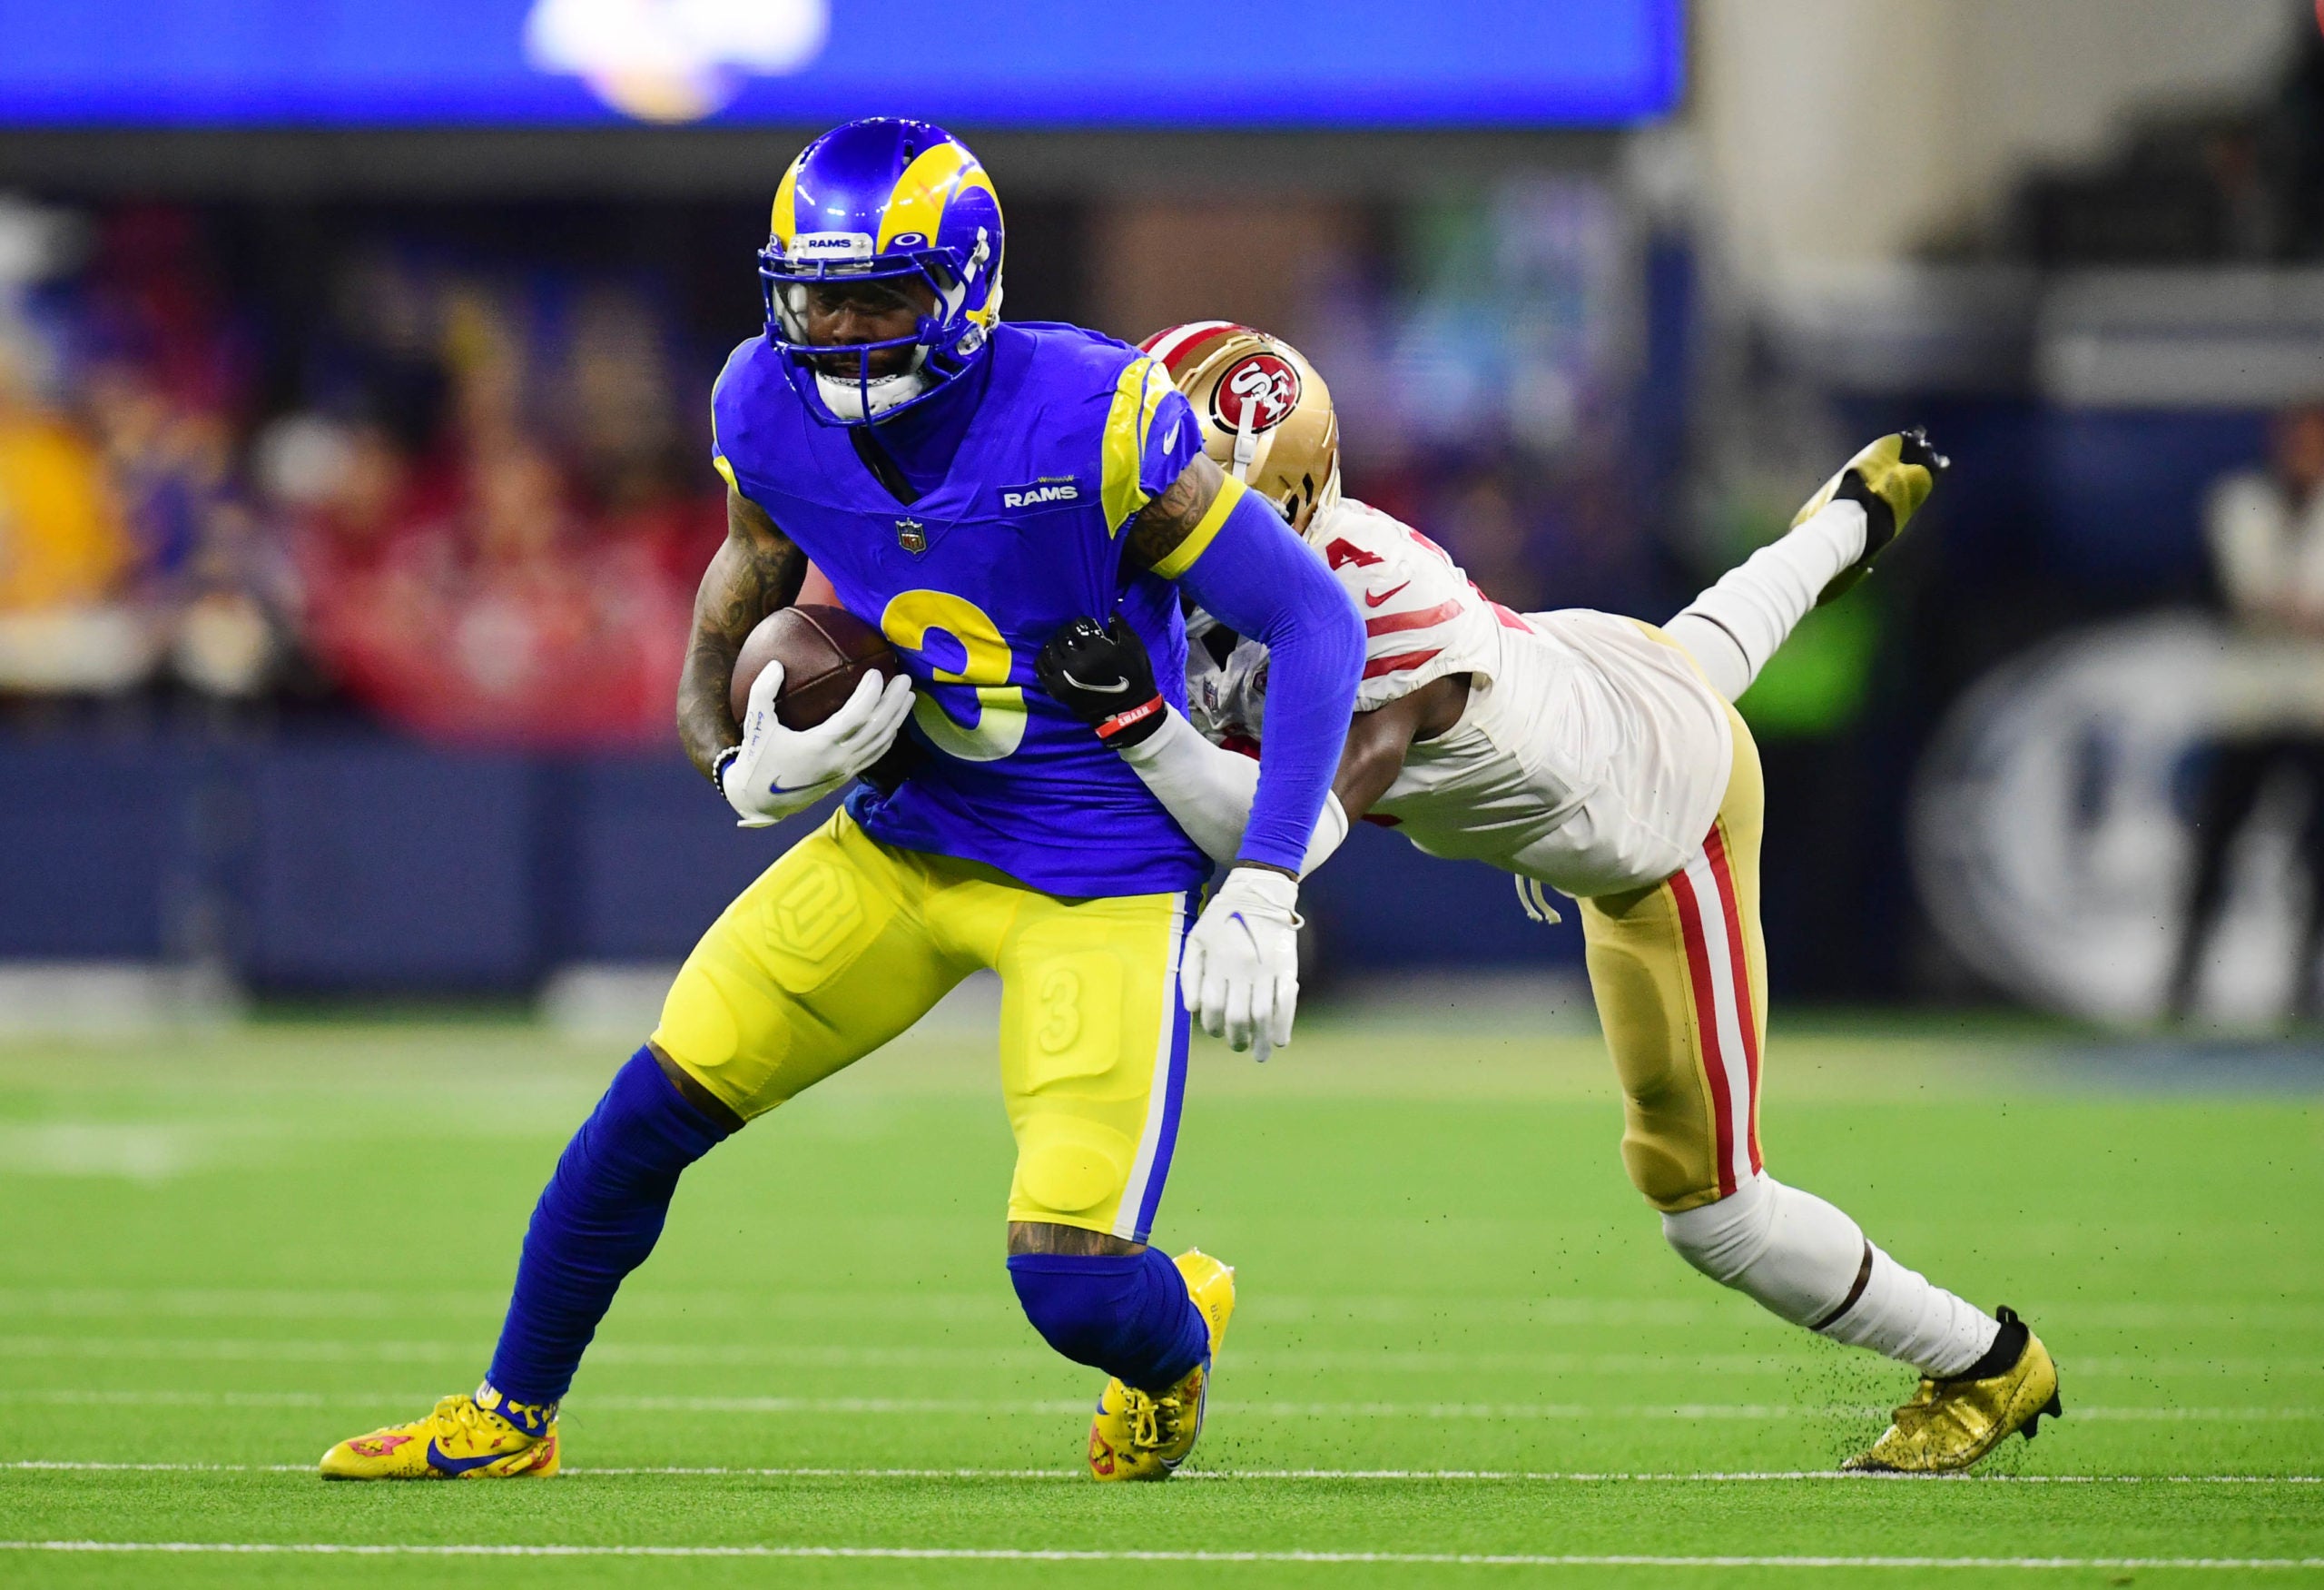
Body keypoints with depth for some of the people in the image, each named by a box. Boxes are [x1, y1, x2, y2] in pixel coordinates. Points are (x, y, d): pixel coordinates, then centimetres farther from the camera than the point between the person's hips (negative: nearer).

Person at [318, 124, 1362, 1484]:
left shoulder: (1094, 422, -24)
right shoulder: (773, 416, -8)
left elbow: (1318, 623, -18)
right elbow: (724, 645, 8)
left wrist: (1263, 895, -24)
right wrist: (752, 768, -17)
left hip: (1101, 878, -5)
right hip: (906, 843, 5)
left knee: (1073, 1282, -14)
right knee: (661, 1102, -2)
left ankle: (1180, 1331, 25)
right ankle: (509, 1419, 20)